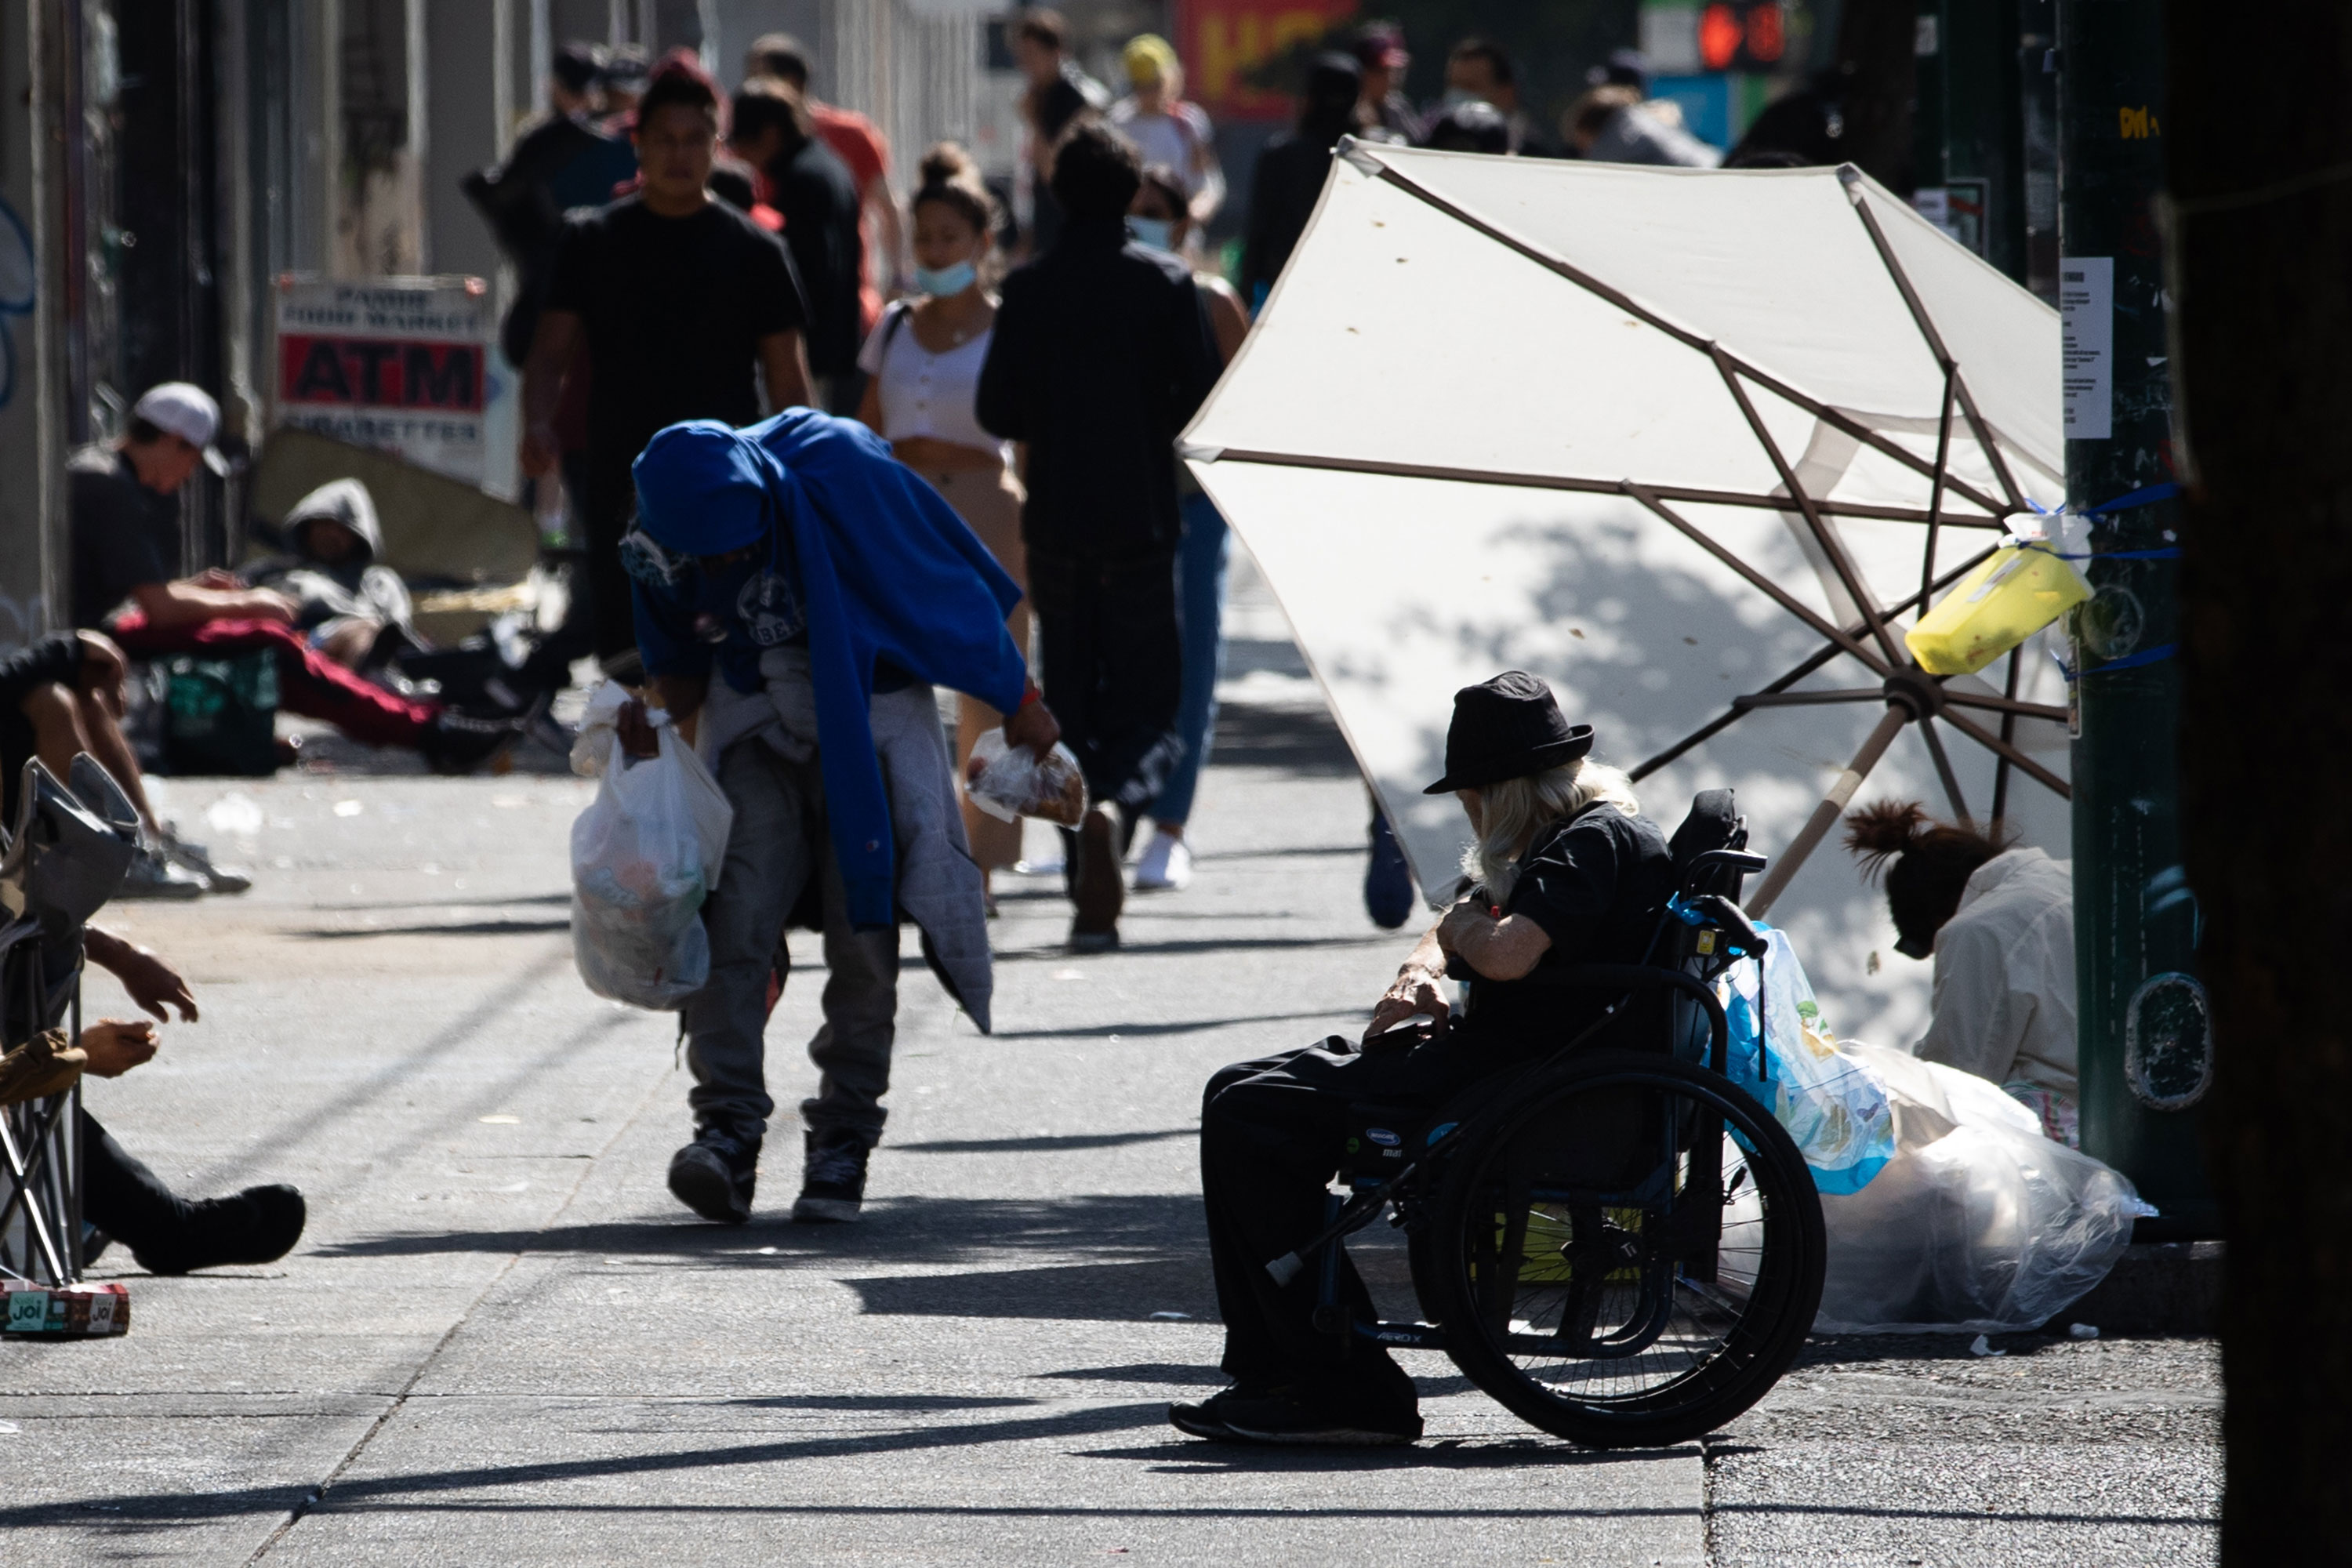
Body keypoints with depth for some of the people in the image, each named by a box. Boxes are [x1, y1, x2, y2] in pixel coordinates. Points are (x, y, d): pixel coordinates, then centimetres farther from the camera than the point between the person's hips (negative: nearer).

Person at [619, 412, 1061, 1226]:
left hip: (869, 722, -2)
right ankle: (728, 1130, -19)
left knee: (864, 937, -4)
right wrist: (654, 719, -16)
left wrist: (1019, 703, -1)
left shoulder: (836, 469, -22)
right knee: (731, 921, -15)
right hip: (754, 727, 2)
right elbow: (682, 665, 7)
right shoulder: (661, 548, -10)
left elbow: (949, 580, -9)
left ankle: (842, 1142, 5)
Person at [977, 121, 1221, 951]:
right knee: (1148, 704, 4)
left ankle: (1091, 900, 9)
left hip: (1056, 522, 1)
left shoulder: (1029, 288, -3)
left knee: (1070, 705, 11)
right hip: (1142, 522, -1)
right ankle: (1114, 804, -29)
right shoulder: (1166, 283, -6)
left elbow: (998, 409, -4)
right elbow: (1202, 399, -7)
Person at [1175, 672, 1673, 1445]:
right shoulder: (1581, 833, 20)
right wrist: (1423, 968, 7)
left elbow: (1507, 956, -29)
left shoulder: (1600, 839, -14)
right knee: (1240, 1096, 12)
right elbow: (1466, 922, 30)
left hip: (1515, 1083, -11)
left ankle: (1349, 1393, -16)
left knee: (1251, 1118, -17)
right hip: (1487, 1060, 11)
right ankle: (1269, 1373, 5)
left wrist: (1464, 925, -5)